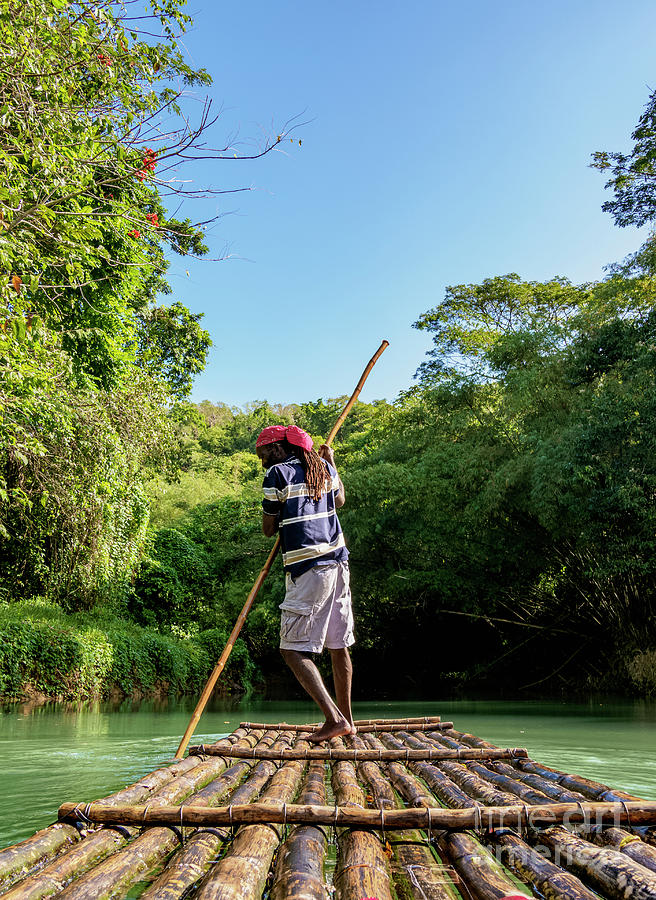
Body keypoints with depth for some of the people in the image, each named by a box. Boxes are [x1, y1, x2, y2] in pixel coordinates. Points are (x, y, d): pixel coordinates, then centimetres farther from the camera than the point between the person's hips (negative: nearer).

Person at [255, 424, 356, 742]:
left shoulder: (277, 473, -4)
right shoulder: (322, 466, 14)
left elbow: (268, 529, 0)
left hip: (307, 569, -7)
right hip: (337, 561, 8)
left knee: (293, 648, -5)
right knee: (338, 645, 14)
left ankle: (334, 718, -13)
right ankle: (346, 718, 23)